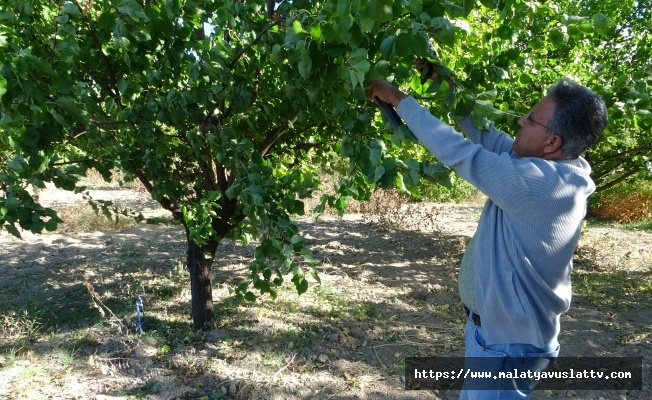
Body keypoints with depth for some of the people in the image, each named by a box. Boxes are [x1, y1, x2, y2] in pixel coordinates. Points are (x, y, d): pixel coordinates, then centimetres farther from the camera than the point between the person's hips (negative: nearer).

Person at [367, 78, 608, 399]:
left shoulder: (537, 181, -30)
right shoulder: (561, 173, -2)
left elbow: (455, 151, -26)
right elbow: (487, 136, 3)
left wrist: (398, 99, -17)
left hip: (506, 342, -9)